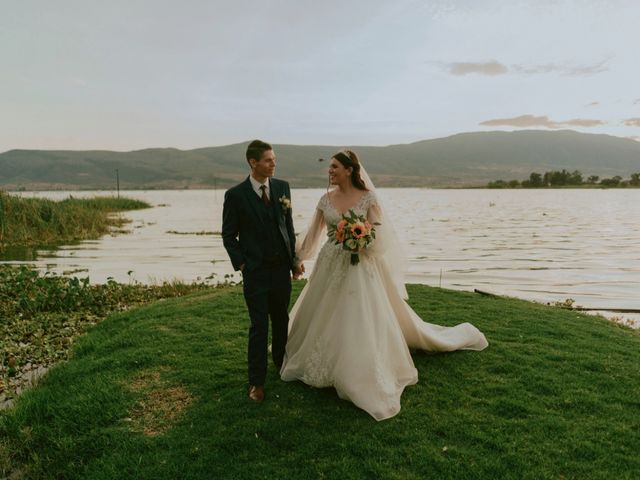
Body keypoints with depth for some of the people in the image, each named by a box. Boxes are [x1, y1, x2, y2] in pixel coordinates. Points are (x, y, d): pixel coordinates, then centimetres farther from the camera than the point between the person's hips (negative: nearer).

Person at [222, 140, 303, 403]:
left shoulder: (283, 187, 3)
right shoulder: (235, 195, -8)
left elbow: (288, 225, 10)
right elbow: (229, 235, -1)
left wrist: (294, 259, 8)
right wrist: (241, 264, -9)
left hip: (282, 268, 4)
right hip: (256, 272, -4)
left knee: (281, 321, 16)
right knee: (259, 326, 0)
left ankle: (281, 362, 39)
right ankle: (256, 381, 14)